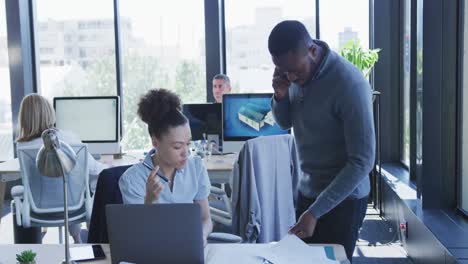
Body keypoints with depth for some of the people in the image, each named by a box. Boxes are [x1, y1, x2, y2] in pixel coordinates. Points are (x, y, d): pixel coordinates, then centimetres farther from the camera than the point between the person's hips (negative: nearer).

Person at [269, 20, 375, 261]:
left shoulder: (349, 83, -24)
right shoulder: (297, 72, -2)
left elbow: (363, 161, -24)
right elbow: (285, 123, 13)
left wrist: (315, 212, -26)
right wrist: (280, 96, -10)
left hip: (342, 197, -6)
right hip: (308, 190, 6)